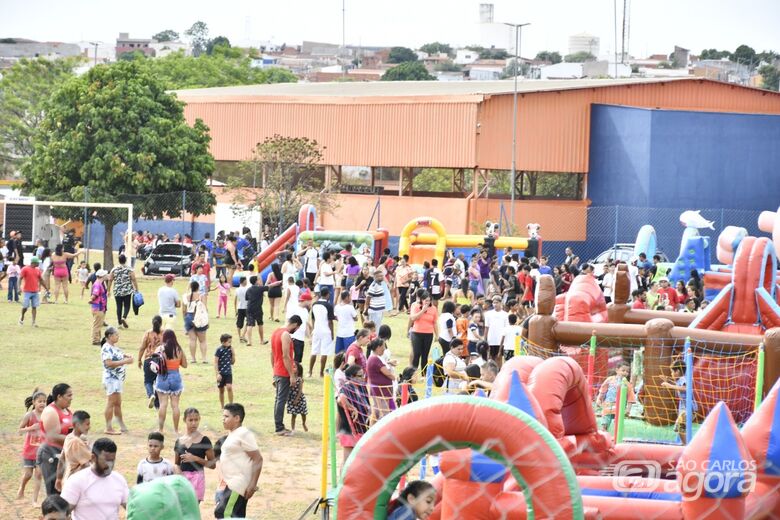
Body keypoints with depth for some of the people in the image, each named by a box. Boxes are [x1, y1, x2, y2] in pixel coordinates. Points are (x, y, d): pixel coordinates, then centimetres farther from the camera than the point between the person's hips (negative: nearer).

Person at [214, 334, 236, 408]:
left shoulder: (230, 349, 1)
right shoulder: (219, 350, -11)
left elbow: (232, 362, 8)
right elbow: (215, 362, -10)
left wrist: (233, 353, -5)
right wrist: (217, 374, -15)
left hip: (228, 372, 2)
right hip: (221, 373, -2)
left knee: (229, 387, -15)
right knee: (221, 390, 8)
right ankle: (222, 407, 20)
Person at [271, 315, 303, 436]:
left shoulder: (276, 332, 12)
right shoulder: (286, 335, -17)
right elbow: (285, 356, -22)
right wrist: (292, 375, -19)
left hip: (277, 372, 9)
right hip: (284, 373, -9)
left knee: (278, 399, 13)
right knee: (282, 400, -6)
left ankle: (279, 426, 18)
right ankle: (280, 428, -5)